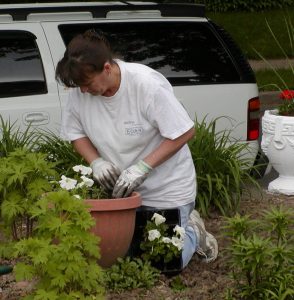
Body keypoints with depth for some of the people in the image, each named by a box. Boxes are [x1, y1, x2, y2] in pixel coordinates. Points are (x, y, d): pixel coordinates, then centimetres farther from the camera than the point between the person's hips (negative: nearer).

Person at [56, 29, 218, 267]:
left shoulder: (147, 84, -27)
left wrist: (141, 167, -27)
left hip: (167, 190, -5)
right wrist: (95, 161, -16)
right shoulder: (80, 92, -12)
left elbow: (184, 132, -21)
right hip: (123, 190, 5)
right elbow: (75, 133, 4)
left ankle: (193, 232, 30)